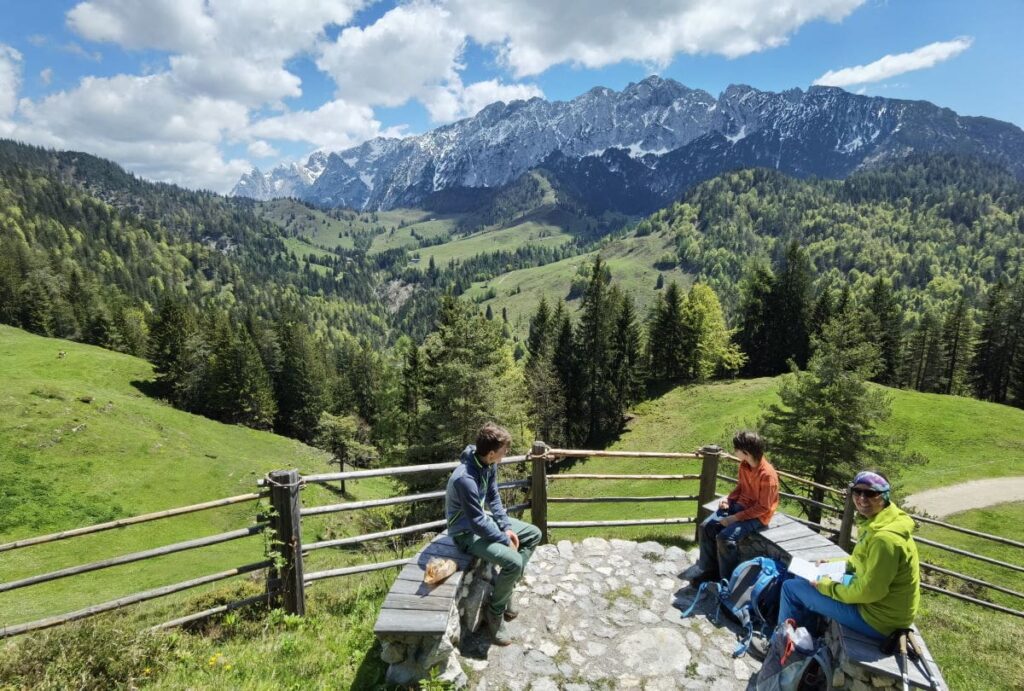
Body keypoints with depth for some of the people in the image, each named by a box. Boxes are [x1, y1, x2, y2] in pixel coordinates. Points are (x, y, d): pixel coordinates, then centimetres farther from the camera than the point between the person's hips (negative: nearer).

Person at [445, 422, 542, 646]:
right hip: (468, 532, -9)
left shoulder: (489, 464, -9)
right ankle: (495, 612, 1)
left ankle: (506, 588, 14)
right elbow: (476, 522, -28)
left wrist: (507, 527, -4)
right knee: (513, 561, -26)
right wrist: (505, 541, -17)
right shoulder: (465, 478, -35)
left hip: (483, 519, 9)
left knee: (534, 534, 8)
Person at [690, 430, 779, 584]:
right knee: (706, 527, -8)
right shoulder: (744, 465, -2)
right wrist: (729, 499, -3)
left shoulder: (767, 474, -26)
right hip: (740, 505, 8)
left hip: (758, 515, -8)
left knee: (725, 537, -27)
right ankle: (710, 570, 6)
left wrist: (736, 517, -22)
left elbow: (763, 507, -21)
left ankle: (727, 580, -6)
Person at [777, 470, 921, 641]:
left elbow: (869, 592, -27)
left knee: (791, 587, -3)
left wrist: (827, 587, -14)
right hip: (874, 597, 10)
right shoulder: (877, 522, 1)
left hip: (879, 619, -10)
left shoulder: (885, 538, -30)